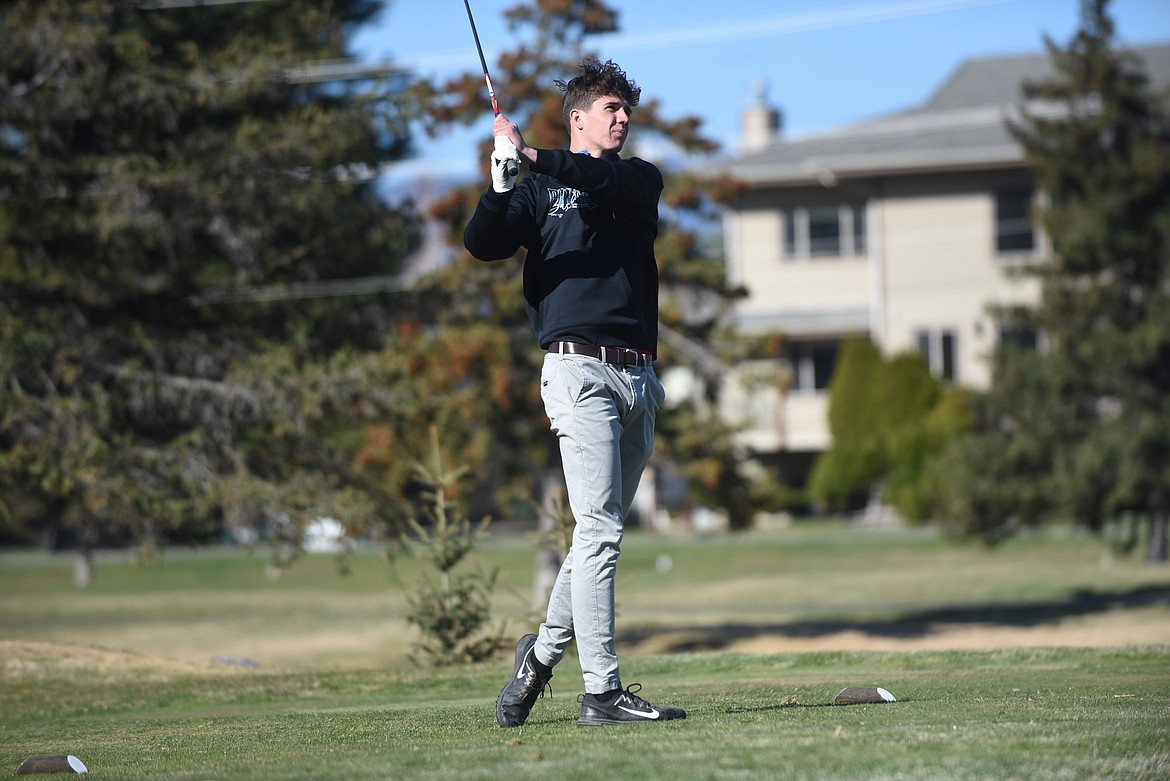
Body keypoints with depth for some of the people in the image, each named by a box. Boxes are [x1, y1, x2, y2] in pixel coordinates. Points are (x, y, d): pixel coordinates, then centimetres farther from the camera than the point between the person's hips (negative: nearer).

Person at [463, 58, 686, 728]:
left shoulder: (641, 179, 17)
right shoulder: (540, 191, 10)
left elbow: (609, 180, -8)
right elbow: (483, 245, -6)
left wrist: (533, 156, -20)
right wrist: (501, 186, -23)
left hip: (638, 375, 5)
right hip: (579, 367, -5)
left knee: (604, 532, 10)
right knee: (599, 529, -12)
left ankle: (544, 652, 26)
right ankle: (602, 691, -14)